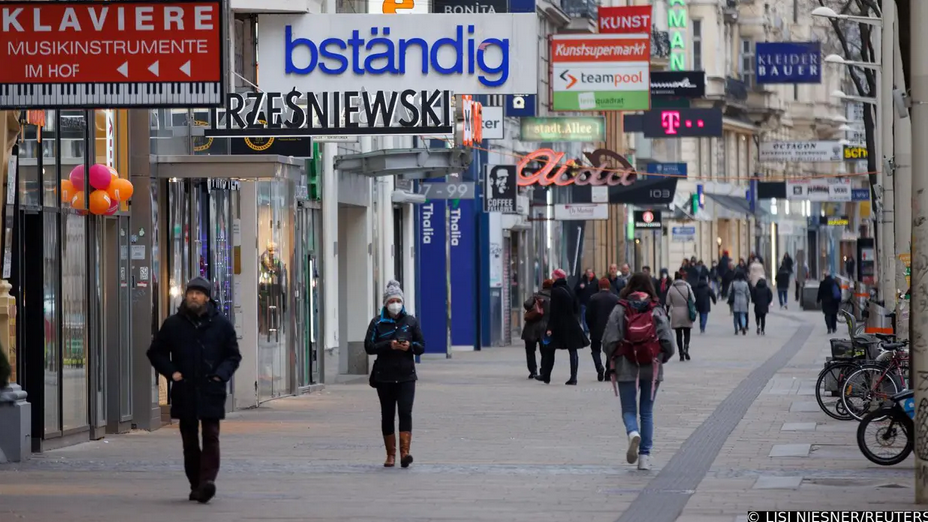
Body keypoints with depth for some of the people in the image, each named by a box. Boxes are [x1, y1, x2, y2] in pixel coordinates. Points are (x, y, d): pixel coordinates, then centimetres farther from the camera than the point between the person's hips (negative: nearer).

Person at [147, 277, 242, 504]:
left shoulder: (221, 324, 4)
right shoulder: (173, 324, 7)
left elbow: (233, 355, 10)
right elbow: (156, 352, 14)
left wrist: (221, 374, -7)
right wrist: (170, 372, -1)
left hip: (211, 392, -2)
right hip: (184, 392, 2)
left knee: (211, 438, -11)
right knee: (189, 441, 6)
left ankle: (208, 480, -19)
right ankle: (196, 485, 13)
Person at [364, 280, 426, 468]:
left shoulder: (411, 321, 7)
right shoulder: (377, 322, 3)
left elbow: (421, 346, 8)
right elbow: (369, 346, -4)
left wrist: (410, 346, -14)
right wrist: (389, 345, -17)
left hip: (406, 376, 0)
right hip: (384, 375, 0)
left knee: (405, 412, -14)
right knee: (387, 415, 5)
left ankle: (405, 451, -19)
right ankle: (390, 454, 13)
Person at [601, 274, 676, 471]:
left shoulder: (620, 310, -5)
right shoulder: (657, 310, -2)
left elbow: (609, 340, -8)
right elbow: (668, 341, -7)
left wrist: (612, 360, 11)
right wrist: (661, 358, 12)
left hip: (626, 368, -1)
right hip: (652, 369, 1)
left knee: (629, 410, 6)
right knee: (647, 412, 12)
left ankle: (633, 433, -26)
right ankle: (645, 456, 9)